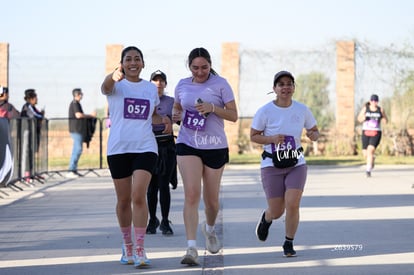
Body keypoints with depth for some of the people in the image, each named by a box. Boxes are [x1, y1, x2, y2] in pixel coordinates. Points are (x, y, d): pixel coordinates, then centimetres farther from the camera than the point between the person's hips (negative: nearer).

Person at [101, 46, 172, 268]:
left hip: (145, 148, 1)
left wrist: (163, 120, 1)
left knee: (139, 196, -14)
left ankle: (140, 250, -12)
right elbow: (106, 87, -26)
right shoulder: (116, 86, 0)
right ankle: (127, 247, 24)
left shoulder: (151, 88, 11)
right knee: (123, 200, 7)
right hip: (118, 149, -1)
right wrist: (114, 76, -51)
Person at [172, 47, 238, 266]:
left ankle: (209, 229, 44)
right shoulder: (182, 85, 6)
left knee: (211, 199, 10)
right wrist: (175, 115, -1)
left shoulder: (220, 84, -3)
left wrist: (212, 108, -20)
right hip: (188, 144, 1)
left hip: (215, 147, 0)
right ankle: (191, 249, -17)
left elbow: (234, 116, -4)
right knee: (191, 195, -15)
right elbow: (176, 107, 23)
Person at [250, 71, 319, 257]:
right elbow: (253, 136, -3)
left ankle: (289, 244, 6)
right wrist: (272, 139, -21)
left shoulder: (302, 110, -3)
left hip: (296, 164, 1)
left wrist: (313, 136, -14)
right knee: (277, 212, 2)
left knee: (293, 205, -16)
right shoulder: (265, 111, -11)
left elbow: (315, 132, 10)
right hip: (272, 166, -1)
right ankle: (266, 218, 42)